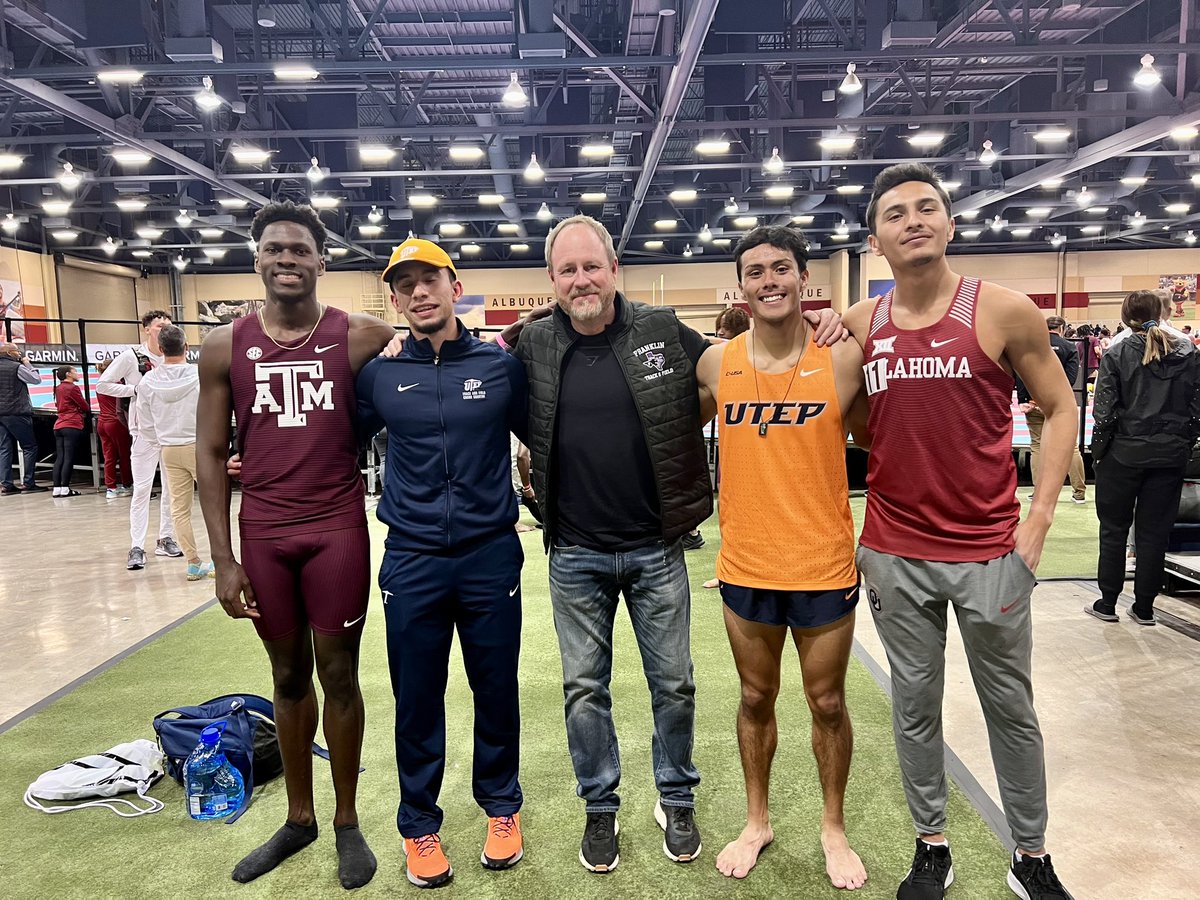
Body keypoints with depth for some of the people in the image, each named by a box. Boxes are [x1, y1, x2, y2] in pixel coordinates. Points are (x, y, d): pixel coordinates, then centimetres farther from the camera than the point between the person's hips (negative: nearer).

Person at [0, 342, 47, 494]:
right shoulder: (17, 367, -10)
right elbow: (37, 379, -5)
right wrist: (28, 364, 6)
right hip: (17, 413, -7)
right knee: (30, 447, 0)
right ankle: (28, 483, -2)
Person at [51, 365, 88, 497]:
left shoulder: (58, 388, 15)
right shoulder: (73, 388, -8)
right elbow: (85, 407, -3)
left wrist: (80, 412, 15)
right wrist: (86, 412, 20)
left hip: (58, 426, 7)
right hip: (72, 426, -7)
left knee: (59, 458, 6)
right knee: (69, 458, -6)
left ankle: (57, 488, 5)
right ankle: (65, 488, -7)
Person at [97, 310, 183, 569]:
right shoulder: (131, 357, -5)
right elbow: (103, 385, -5)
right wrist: (136, 389, -12)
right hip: (145, 431, -4)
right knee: (142, 489, -5)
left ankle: (166, 539, 20)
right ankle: (136, 548, -1)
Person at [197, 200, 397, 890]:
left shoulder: (361, 337, -4)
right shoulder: (226, 346, 2)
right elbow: (211, 452, 4)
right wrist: (223, 559, 0)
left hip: (338, 531, -2)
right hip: (261, 535, 2)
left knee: (338, 674, 8)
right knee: (288, 676, 15)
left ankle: (347, 822, 27)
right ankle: (299, 818, 34)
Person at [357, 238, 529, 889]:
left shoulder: (501, 367, -1)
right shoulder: (379, 374, 2)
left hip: (491, 555, 0)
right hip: (412, 561, 1)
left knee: (496, 689, 12)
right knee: (417, 699, 11)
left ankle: (501, 805, 35)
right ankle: (419, 823, 31)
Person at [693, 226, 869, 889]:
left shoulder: (843, 359, -8)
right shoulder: (716, 364, -3)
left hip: (825, 567, -1)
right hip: (746, 568, 2)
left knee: (828, 703, 14)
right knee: (755, 700, 17)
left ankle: (833, 828, 38)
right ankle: (756, 822, 39)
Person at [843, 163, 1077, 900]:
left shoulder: (1002, 311, -6)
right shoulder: (860, 325, 1)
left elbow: (1061, 408, 0)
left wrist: (1039, 519, -6)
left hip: (991, 552, -1)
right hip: (895, 554, 2)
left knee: (1011, 707, 14)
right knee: (915, 706, 13)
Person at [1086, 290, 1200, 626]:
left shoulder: (1117, 354, -8)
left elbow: (1105, 410, -11)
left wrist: (1098, 448, 2)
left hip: (1123, 453, -3)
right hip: (1171, 456, 3)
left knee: (1113, 530, 9)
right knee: (1155, 533, 10)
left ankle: (1107, 604, 14)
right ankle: (1144, 608, 17)